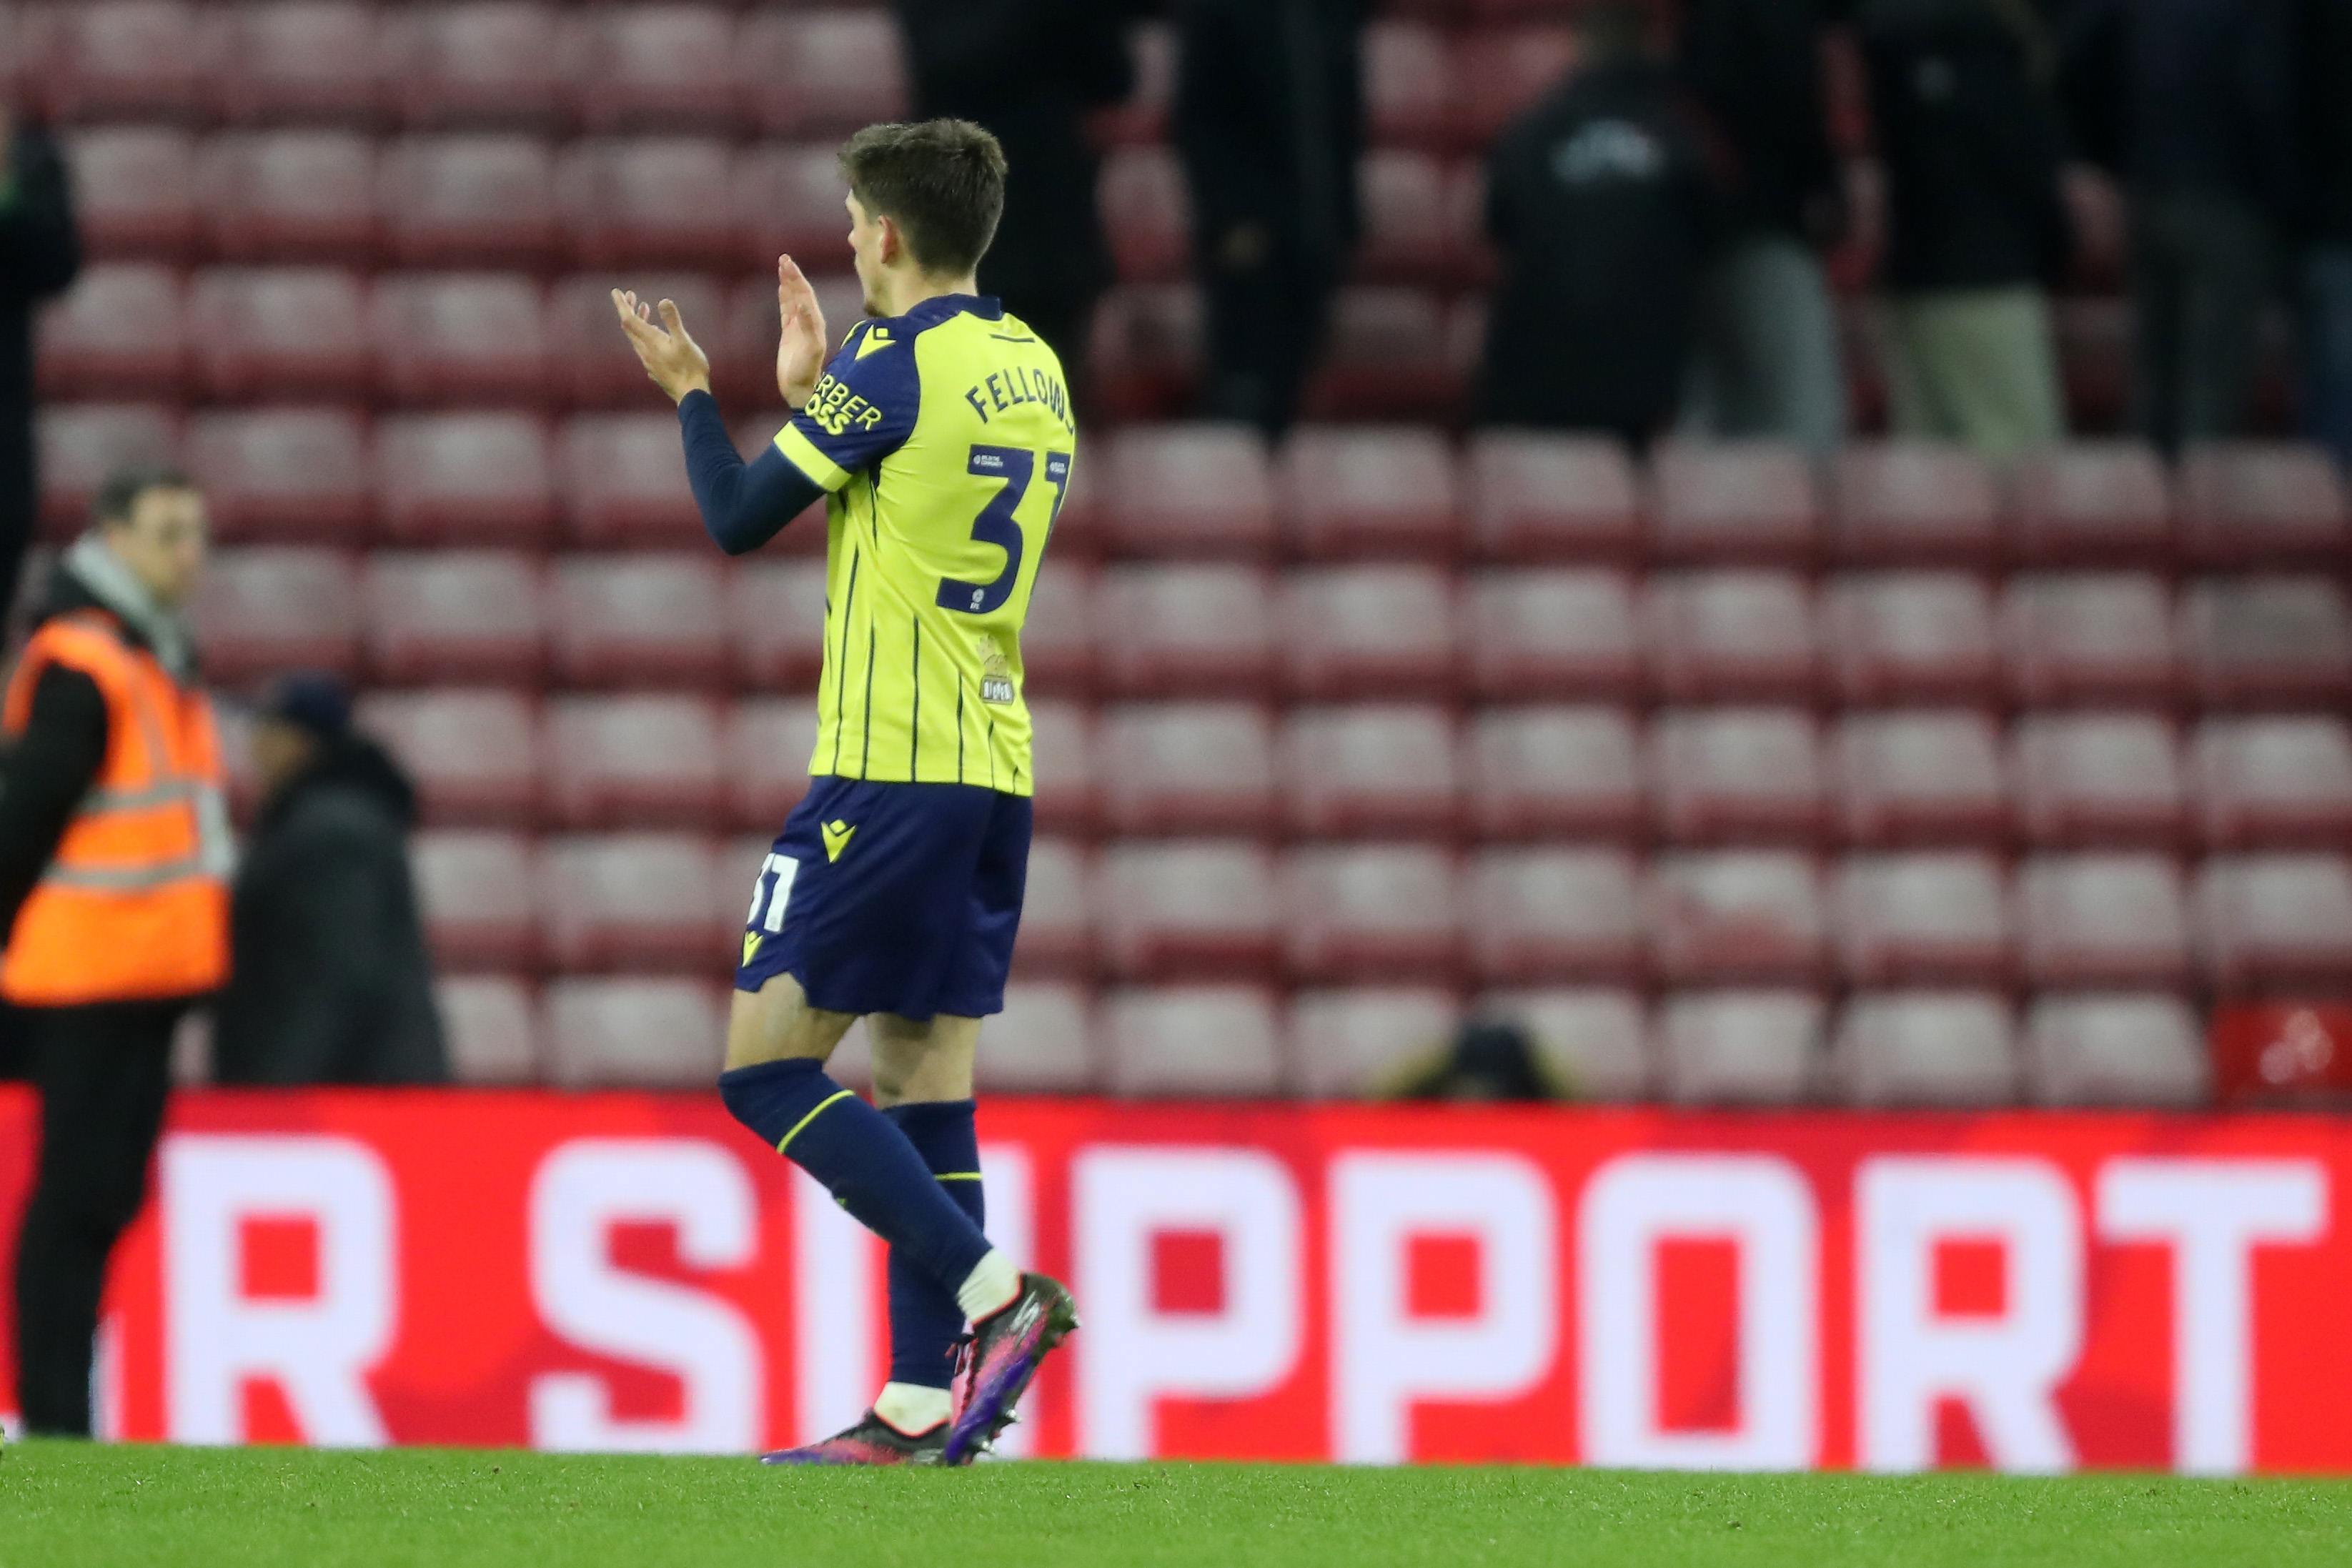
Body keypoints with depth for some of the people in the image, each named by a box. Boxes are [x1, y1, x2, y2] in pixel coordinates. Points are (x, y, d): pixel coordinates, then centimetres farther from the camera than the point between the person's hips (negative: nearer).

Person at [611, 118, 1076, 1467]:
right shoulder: (1036, 371, 12)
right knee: (925, 1078, 8)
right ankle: (922, 1407, 4)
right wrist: (810, 391, 30)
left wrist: (691, 392, 12)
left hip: (888, 773, -8)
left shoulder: (896, 367, -12)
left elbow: (739, 519, -5)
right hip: (995, 769, 8)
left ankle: (995, 1294, -15)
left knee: (768, 1065, -5)